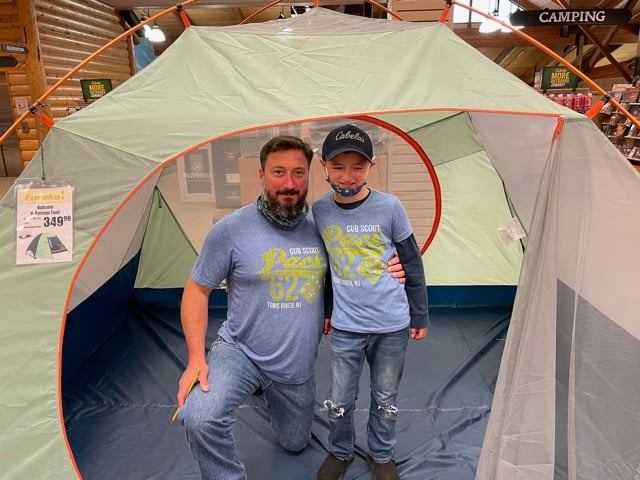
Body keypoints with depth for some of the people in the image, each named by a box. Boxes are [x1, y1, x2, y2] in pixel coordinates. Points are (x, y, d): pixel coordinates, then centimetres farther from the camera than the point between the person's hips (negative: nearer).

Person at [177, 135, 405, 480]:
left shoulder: (320, 227, -7)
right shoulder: (231, 230, -17)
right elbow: (196, 291, -9)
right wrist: (196, 357, -18)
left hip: (297, 368, 4)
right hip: (239, 352, -3)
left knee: (295, 443, 24)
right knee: (199, 418, -32)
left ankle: (270, 391, 51)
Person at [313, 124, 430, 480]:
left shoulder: (390, 207, -12)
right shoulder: (320, 211, -6)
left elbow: (413, 264, -2)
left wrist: (420, 316, 3)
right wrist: (325, 311, 13)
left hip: (392, 324, -1)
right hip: (345, 326, 1)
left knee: (386, 399, 15)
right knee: (340, 400, 12)